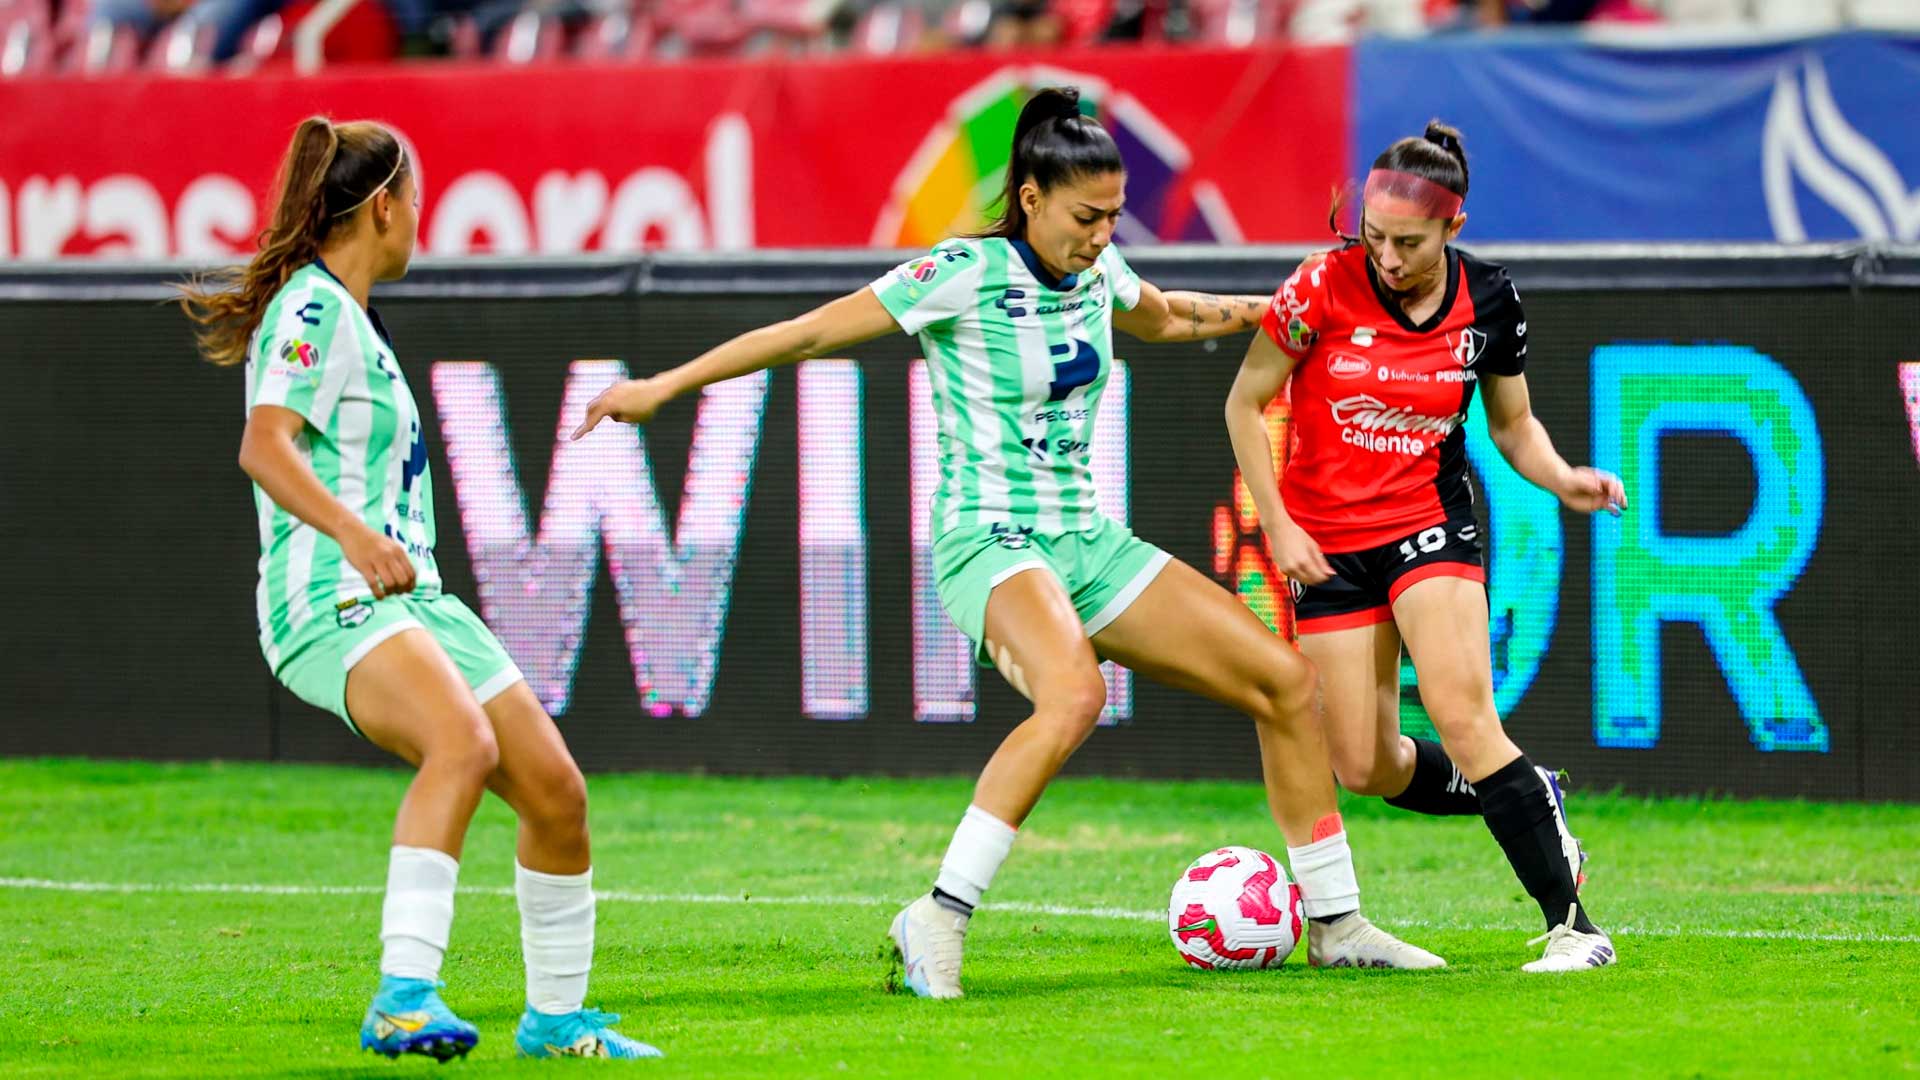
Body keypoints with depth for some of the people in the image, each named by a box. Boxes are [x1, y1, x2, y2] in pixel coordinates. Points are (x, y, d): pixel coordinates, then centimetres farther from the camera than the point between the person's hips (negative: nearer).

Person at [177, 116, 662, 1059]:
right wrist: (355, 534, -39)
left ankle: (555, 1015, 21)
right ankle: (403, 998, -45)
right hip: (330, 599, -10)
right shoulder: (313, 309, -10)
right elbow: (264, 445, -26)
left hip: (408, 601, 10)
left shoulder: (346, 312, 20)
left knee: (555, 788, 6)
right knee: (463, 742, -35)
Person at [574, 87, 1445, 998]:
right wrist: (663, 386, -11)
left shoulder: (1096, 272, 6)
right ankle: (939, 920, -34)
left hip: (1087, 541, 8)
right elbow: (810, 333, -11)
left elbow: (1165, 317, 31)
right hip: (991, 541, -8)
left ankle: (1335, 924, 14)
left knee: (1285, 681, 1)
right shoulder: (964, 274, -15)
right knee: (1074, 695, -39)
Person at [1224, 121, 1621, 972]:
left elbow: (1513, 423, 8)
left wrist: (1562, 480, -12)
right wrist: (1278, 526, -8)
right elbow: (1245, 402, -3)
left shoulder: (1487, 301, -7)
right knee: (1365, 767, -1)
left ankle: (1572, 925, -19)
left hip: (1429, 521, -1)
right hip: (1325, 540, 1)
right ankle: (1530, 802, 27)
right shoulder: (1324, 287, -14)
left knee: (1462, 717, -21)